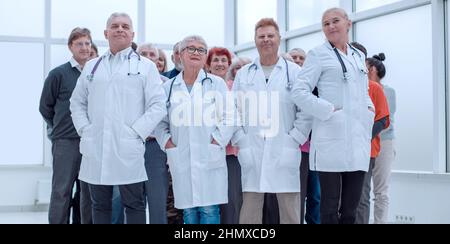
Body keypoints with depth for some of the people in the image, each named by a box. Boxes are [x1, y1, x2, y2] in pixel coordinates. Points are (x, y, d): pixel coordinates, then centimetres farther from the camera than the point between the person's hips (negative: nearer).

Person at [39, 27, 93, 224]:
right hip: (66, 142, -3)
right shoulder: (58, 74, -2)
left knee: (90, 192, 9)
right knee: (62, 191, 0)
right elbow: (45, 107, 4)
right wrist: (60, 128, 9)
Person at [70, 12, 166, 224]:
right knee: (100, 205, 10)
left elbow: (158, 105, -2)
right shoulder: (92, 66, 17)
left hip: (128, 149, -3)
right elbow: (77, 102, 18)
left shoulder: (146, 66, 6)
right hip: (95, 149, 3)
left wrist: (137, 132, -11)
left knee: (134, 204, 1)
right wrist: (84, 129, 3)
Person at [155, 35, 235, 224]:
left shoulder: (217, 84, 6)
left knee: (209, 210, -4)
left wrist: (216, 141, -9)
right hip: (181, 160, 2)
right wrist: (168, 143, -2)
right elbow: (160, 121, 12)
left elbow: (228, 117, 0)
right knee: (188, 210, 6)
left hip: (210, 159, -2)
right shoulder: (168, 87, 12)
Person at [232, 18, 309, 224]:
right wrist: (240, 142, 0)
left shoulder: (295, 72, 6)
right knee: (249, 211, 4)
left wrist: (294, 140, -7)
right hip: (251, 154, 2)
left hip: (285, 153, -1)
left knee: (290, 210, 3)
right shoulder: (243, 74, 13)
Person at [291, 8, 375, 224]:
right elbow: (299, 92, -7)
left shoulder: (359, 56, 19)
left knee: (351, 206, 8)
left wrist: (369, 109, 9)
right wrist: (328, 111, -13)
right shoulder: (319, 55, 1)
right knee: (330, 206, -1)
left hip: (358, 139, 6)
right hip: (332, 139, -5)